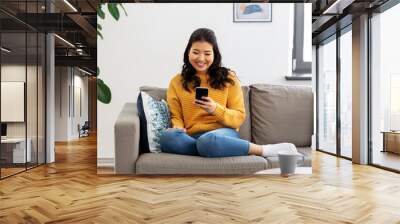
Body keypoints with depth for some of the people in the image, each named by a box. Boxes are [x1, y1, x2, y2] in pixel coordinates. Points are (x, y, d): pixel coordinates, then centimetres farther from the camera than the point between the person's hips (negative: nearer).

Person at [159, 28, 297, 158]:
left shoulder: (228, 78, 8)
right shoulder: (177, 82, 12)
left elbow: (239, 117, 4)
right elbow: (176, 116, 13)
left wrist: (216, 110, -14)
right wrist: (178, 127, -10)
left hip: (223, 133, -3)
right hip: (192, 138, 4)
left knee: (208, 141, -41)